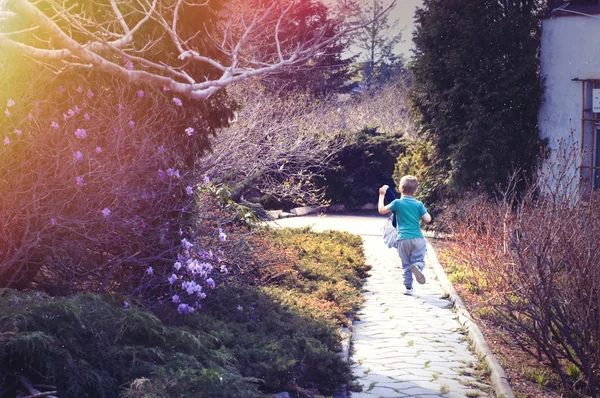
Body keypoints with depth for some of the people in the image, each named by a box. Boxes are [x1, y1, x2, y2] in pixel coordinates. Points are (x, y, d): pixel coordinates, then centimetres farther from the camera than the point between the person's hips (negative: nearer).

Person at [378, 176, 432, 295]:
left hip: (403, 239, 0)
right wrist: (424, 211, 18)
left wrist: (382, 195, 13)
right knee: (419, 260, 4)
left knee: (406, 264, 11)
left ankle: (408, 287, 9)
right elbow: (428, 219, -2)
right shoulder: (418, 204, 2)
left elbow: (381, 210, 4)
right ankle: (417, 266, -31)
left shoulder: (397, 203, -1)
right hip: (417, 238, 0)